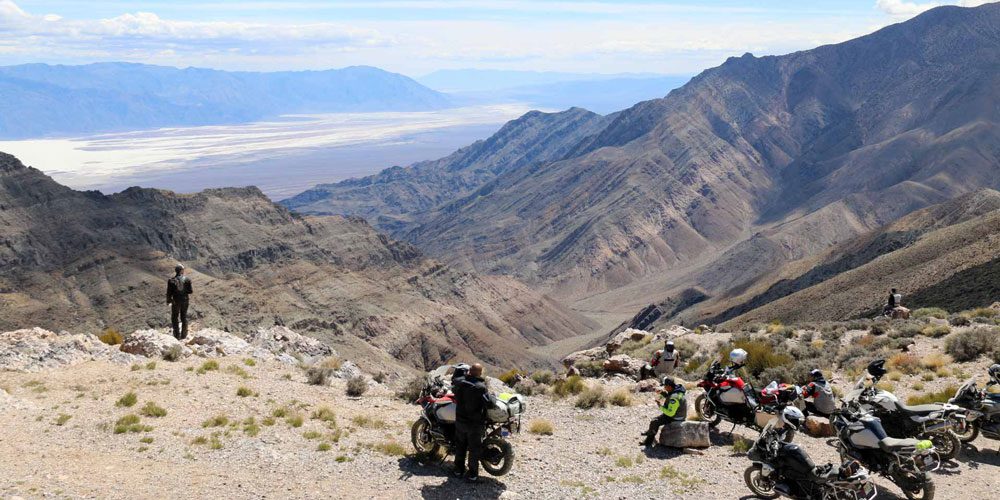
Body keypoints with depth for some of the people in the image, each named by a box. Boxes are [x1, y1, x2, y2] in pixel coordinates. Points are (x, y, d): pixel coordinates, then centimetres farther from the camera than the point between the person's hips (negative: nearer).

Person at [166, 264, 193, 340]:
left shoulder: (171, 281, -8)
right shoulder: (187, 279, -7)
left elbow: (169, 293, -5)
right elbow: (190, 291, -5)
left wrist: (168, 301, 5)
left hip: (175, 302, -1)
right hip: (185, 301, 1)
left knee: (175, 318, 9)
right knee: (184, 318, 13)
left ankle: (177, 335, 6)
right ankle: (184, 335, 16)